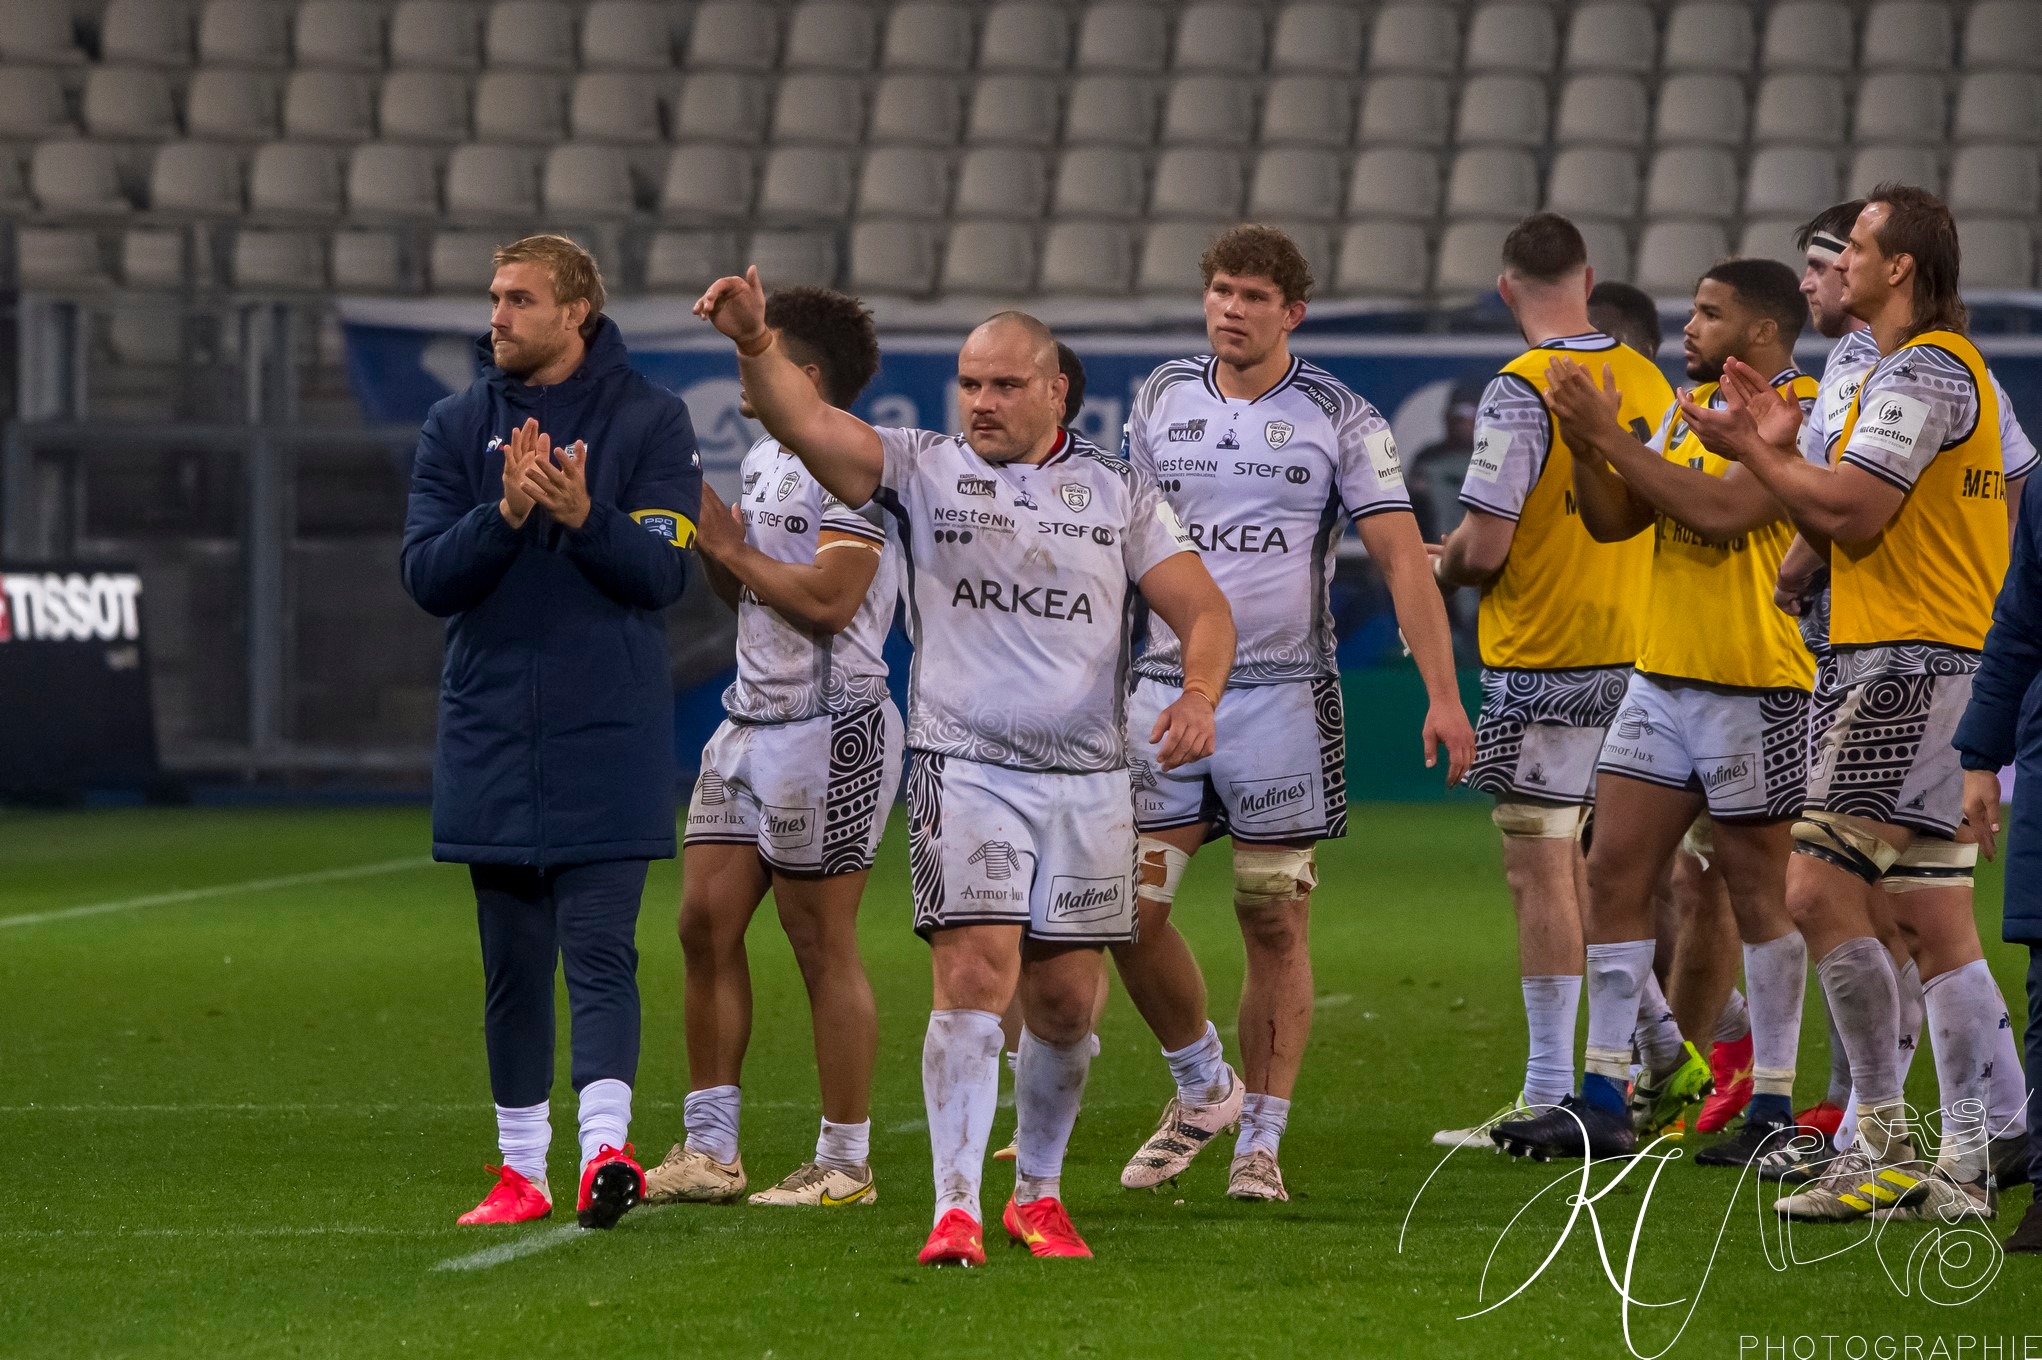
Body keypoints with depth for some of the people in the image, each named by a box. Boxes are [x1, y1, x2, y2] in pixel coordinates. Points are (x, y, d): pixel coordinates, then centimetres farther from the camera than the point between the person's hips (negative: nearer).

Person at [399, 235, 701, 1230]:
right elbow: (427, 576, -2)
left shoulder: (649, 420, -2)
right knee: (513, 961, 9)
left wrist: (582, 514, -25)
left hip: (606, 738, -3)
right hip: (489, 737, 4)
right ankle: (522, 1167, 15)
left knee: (599, 948, -12)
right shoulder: (456, 428, 7)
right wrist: (507, 513, -19)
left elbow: (662, 572, -8)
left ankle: (605, 1142, -22)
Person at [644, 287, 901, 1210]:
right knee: (705, 923, 5)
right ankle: (709, 1151, 11)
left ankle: (845, 1164, 4)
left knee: (823, 947, -4)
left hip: (828, 727, -9)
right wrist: (705, 532, 6)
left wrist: (733, 548, -11)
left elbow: (829, 600, -22)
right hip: (751, 720, 9)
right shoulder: (763, 463, 16)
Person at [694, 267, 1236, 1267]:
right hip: (964, 765, -3)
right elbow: (808, 424, -12)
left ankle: (1038, 1193, 26)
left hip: (1088, 778, 3)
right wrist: (754, 344, -32)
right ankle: (956, 1211, -16)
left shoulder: (1118, 494, 10)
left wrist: (1198, 695, -14)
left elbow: (1203, 609, 7)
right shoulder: (923, 470, 4)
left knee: (1065, 1002, 6)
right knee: (974, 978, -16)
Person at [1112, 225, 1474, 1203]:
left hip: (1283, 696, -3)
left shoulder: (1341, 420, -2)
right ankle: (1202, 1086, 20)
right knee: (1130, 908, -2)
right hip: (1168, 687, 3)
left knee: (1275, 926, 0)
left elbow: (1401, 559, -5)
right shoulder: (1162, 400, 9)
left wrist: (1442, 698, -14)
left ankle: (1261, 1139, 8)